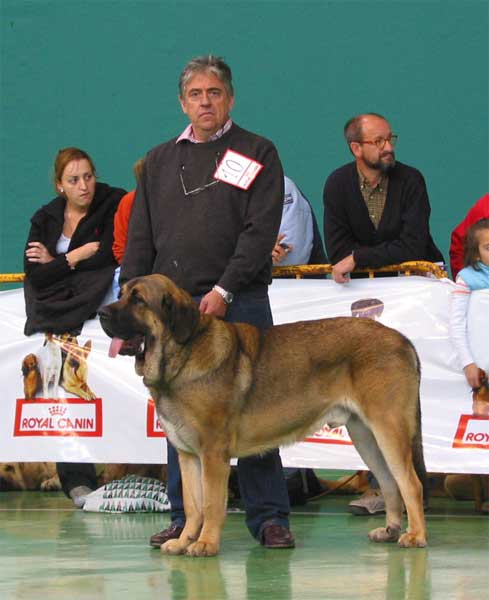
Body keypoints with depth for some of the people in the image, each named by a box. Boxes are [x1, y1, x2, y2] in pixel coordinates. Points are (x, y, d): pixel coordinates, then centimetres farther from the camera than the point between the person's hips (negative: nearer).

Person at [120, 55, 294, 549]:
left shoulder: (256, 154, 5)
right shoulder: (159, 161, 17)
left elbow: (260, 231, -6)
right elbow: (140, 240, 14)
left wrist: (225, 290, -15)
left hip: (238, 304, -4)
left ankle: (269, 517, 2)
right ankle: (187, 519, 10)